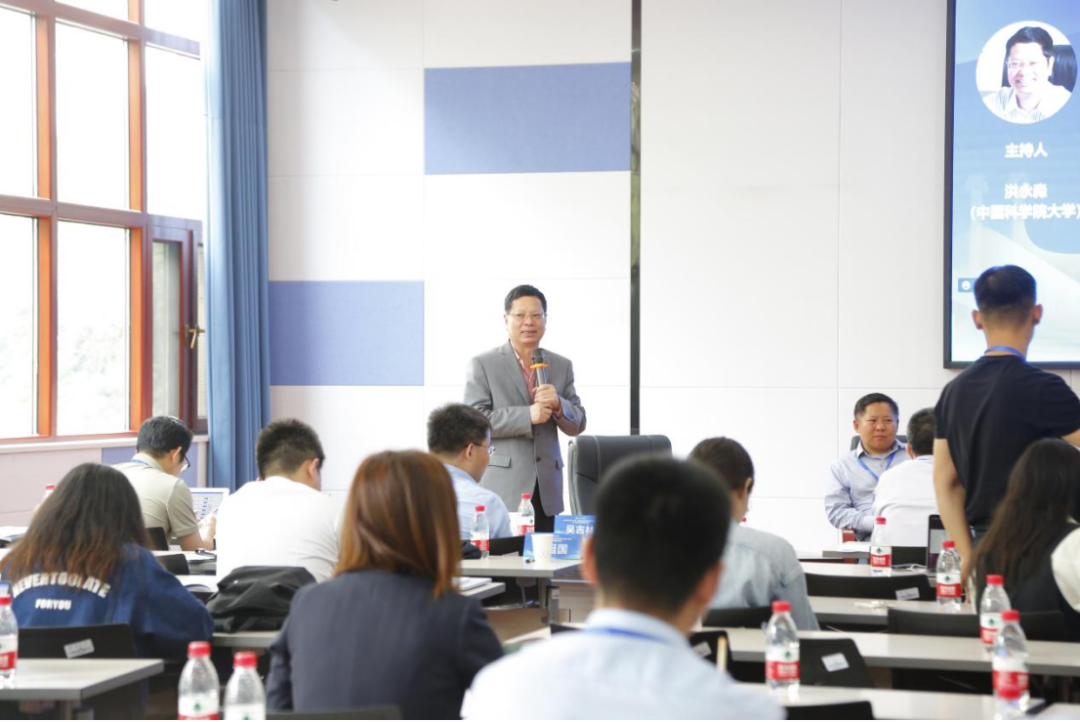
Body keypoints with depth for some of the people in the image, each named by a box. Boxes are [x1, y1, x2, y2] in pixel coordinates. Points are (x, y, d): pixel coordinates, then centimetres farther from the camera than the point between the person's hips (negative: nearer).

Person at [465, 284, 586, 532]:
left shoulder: (561, 366, 14)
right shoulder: (483, 365, 2)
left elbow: (577, 425, 13)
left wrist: (557, 404, -9)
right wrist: (527, 415, -17)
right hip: (503, 488, -4)